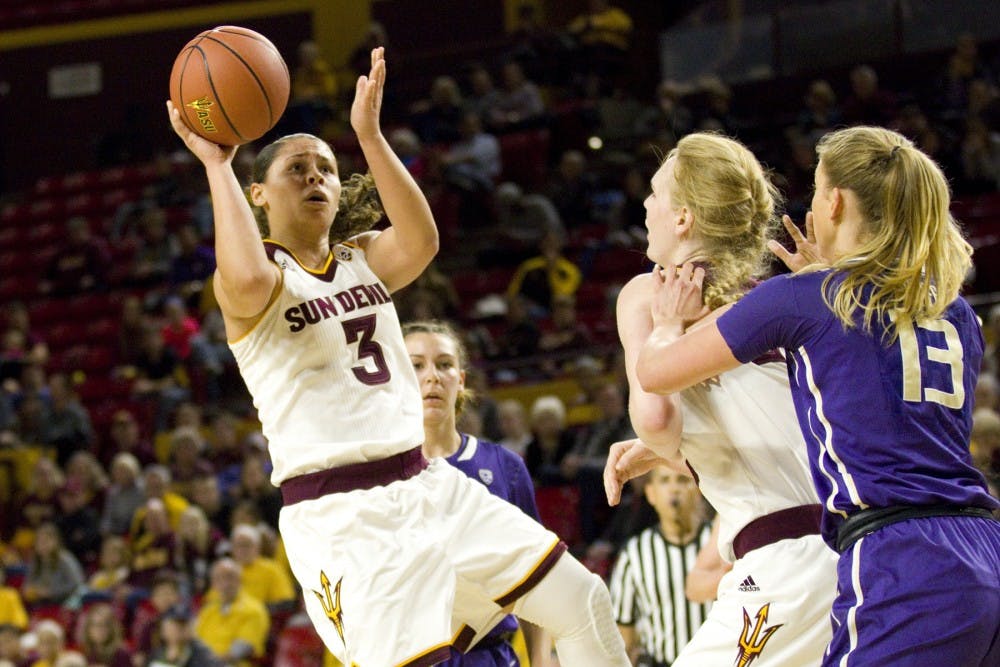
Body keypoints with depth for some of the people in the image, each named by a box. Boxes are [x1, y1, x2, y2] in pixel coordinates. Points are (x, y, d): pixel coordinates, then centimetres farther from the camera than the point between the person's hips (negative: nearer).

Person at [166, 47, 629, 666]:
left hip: (424, 483, 7)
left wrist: (369, 135, -17)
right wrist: (216, 166, -19)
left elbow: (421, 241, -10)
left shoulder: (364, 259, 13)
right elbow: (248, 280, -30)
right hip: (337, 514, -7)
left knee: (582, 603, 4)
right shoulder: (263, 276, -4)